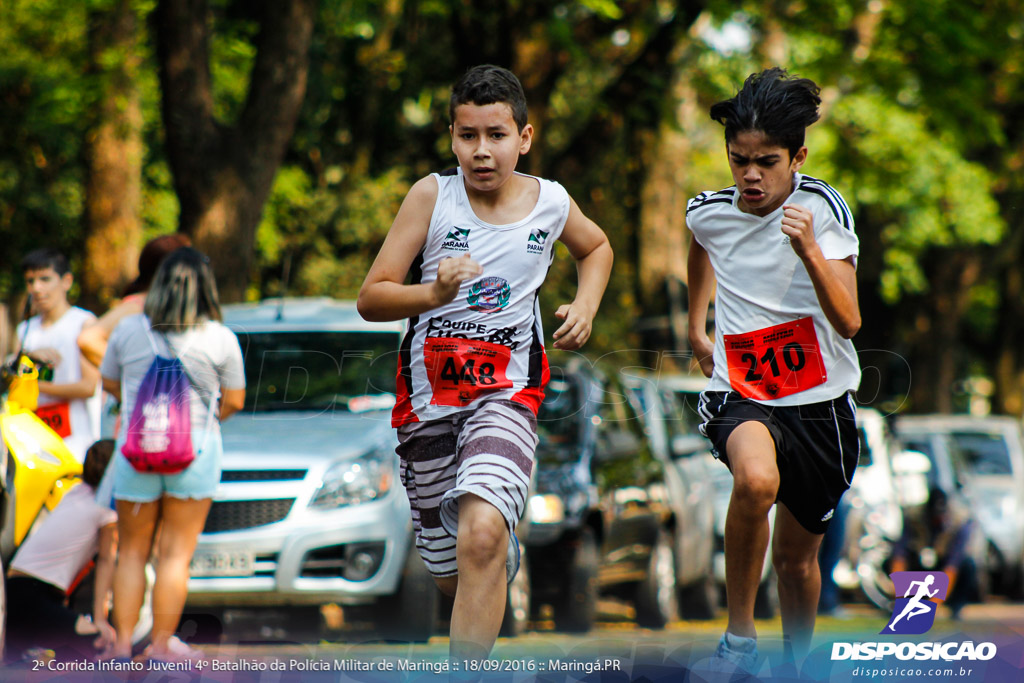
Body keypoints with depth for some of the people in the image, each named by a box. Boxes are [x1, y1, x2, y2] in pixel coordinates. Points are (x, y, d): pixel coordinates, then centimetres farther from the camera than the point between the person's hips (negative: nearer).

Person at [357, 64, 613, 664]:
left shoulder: (550, 202, 0)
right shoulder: (433, 195, -6)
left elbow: (596, 247, 25)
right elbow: (371, 299, -7)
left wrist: (585, 307, 7)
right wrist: (433, 293, -25)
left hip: (507, 389, -1)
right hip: (429, 392, 1)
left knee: (480, 538, -28)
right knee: (452, 574, 14)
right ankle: (507, 549, 51)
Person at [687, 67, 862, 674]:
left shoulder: (823, 208, -15)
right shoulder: (709, 213, -4)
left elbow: (848, 323, -25)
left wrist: (810, 250, -38)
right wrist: (696, 325, 31)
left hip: (822, 403, 0)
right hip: (743, 394, 0)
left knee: (797, 556, 12)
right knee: (756, 479, -34)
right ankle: (740, 638, -19)